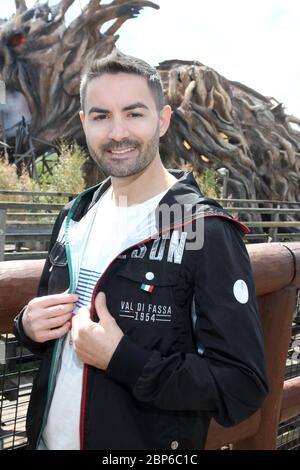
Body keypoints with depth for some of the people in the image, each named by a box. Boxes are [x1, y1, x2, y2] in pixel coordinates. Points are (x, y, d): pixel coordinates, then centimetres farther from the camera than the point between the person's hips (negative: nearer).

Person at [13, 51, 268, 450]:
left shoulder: (208, 235, -19)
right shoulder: (75, 219, 1)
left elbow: (243, 386, -19)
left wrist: (121, 358, -26)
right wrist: (29, 326, -8)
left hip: (152, 443, -5)